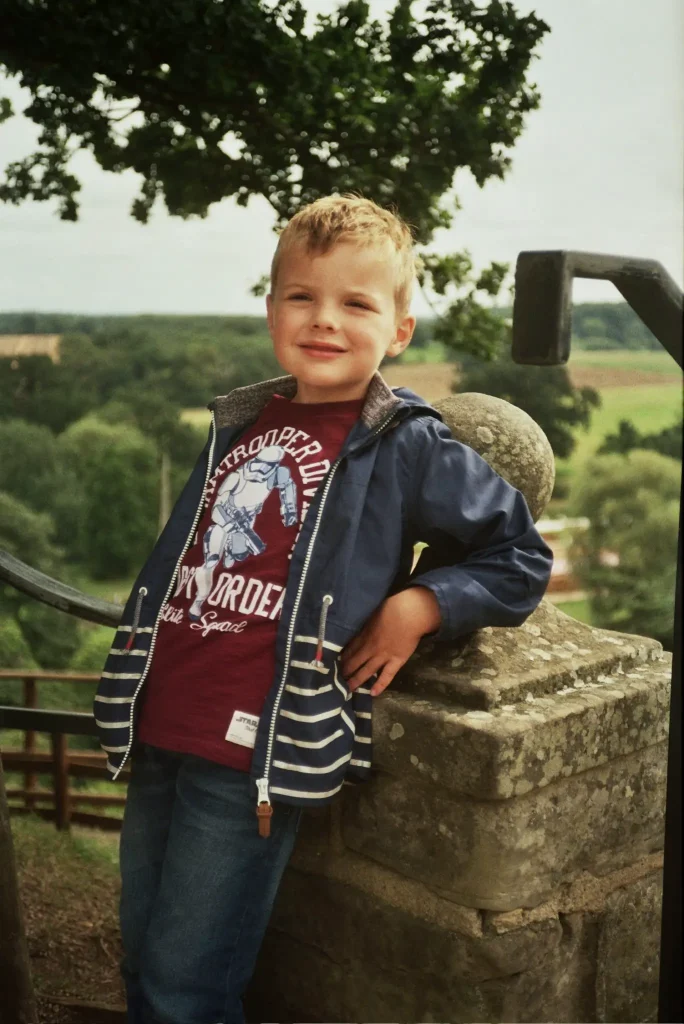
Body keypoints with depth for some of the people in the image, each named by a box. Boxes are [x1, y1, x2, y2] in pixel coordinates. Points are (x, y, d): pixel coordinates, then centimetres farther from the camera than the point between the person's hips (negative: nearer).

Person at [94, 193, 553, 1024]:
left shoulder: (407, 449, -5)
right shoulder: (241, 423, 12)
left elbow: (519, 558, 1)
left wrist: (418, 605, -13)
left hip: (257, 753, -6)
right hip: (161, 731, 7)